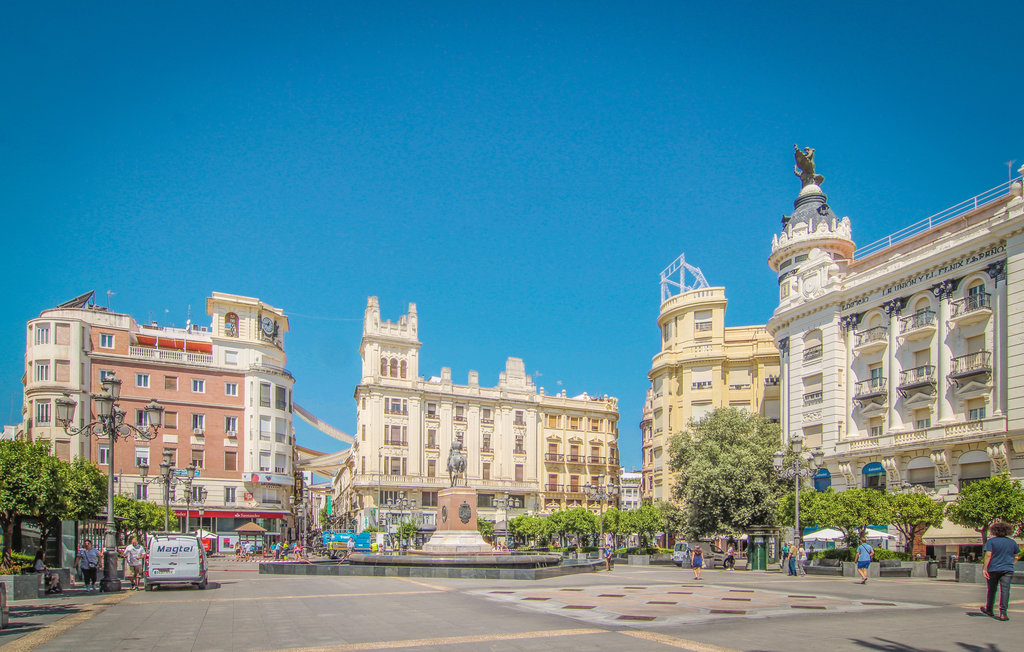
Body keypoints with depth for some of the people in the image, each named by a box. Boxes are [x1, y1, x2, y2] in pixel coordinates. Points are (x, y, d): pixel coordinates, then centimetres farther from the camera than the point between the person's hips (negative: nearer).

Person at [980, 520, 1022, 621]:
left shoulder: (991, 541, -4)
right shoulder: (1012, 542, 6)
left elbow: (988, 555, -13)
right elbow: (1016, 556, 14)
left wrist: (985, 568, -11)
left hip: (993, 569, -1)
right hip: (1008, 569, 1)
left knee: (992, 590, 12)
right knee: (1005, 590, -5)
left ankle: (989, 610, 27)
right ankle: (1003, 613, -14)